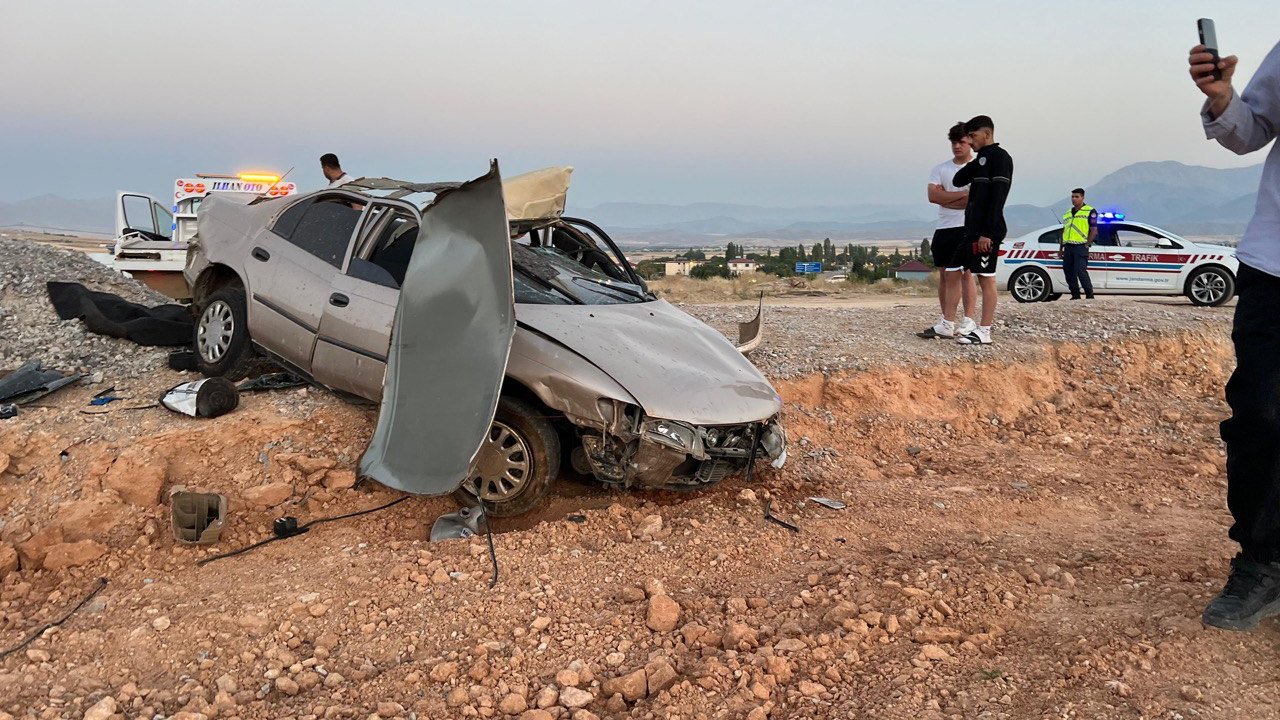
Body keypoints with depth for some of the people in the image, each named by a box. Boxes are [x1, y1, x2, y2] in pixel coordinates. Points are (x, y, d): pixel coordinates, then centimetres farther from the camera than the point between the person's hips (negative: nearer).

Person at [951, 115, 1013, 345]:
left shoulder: (999, 157, -8)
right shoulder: (982, 158, 20)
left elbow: (997, 197, -17)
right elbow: (958, 181, 19)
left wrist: (987, 232, -22)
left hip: (987, 231, -9)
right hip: (973, 229, 9)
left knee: (986, 278, -7)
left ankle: (984, 331, -5)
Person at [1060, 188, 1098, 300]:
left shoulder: (1090, 211, 1)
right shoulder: (1067, 213, 20)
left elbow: (1094, 230, -4)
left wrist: (1087, 245, -10)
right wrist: (1060, 248, 16)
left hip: (1080, 246, -7)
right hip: (1068, 247, 7)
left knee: (1080, 271, -15)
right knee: (1068, 271, 4)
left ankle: (1089, 295, -7)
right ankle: (1075, 295, 12)